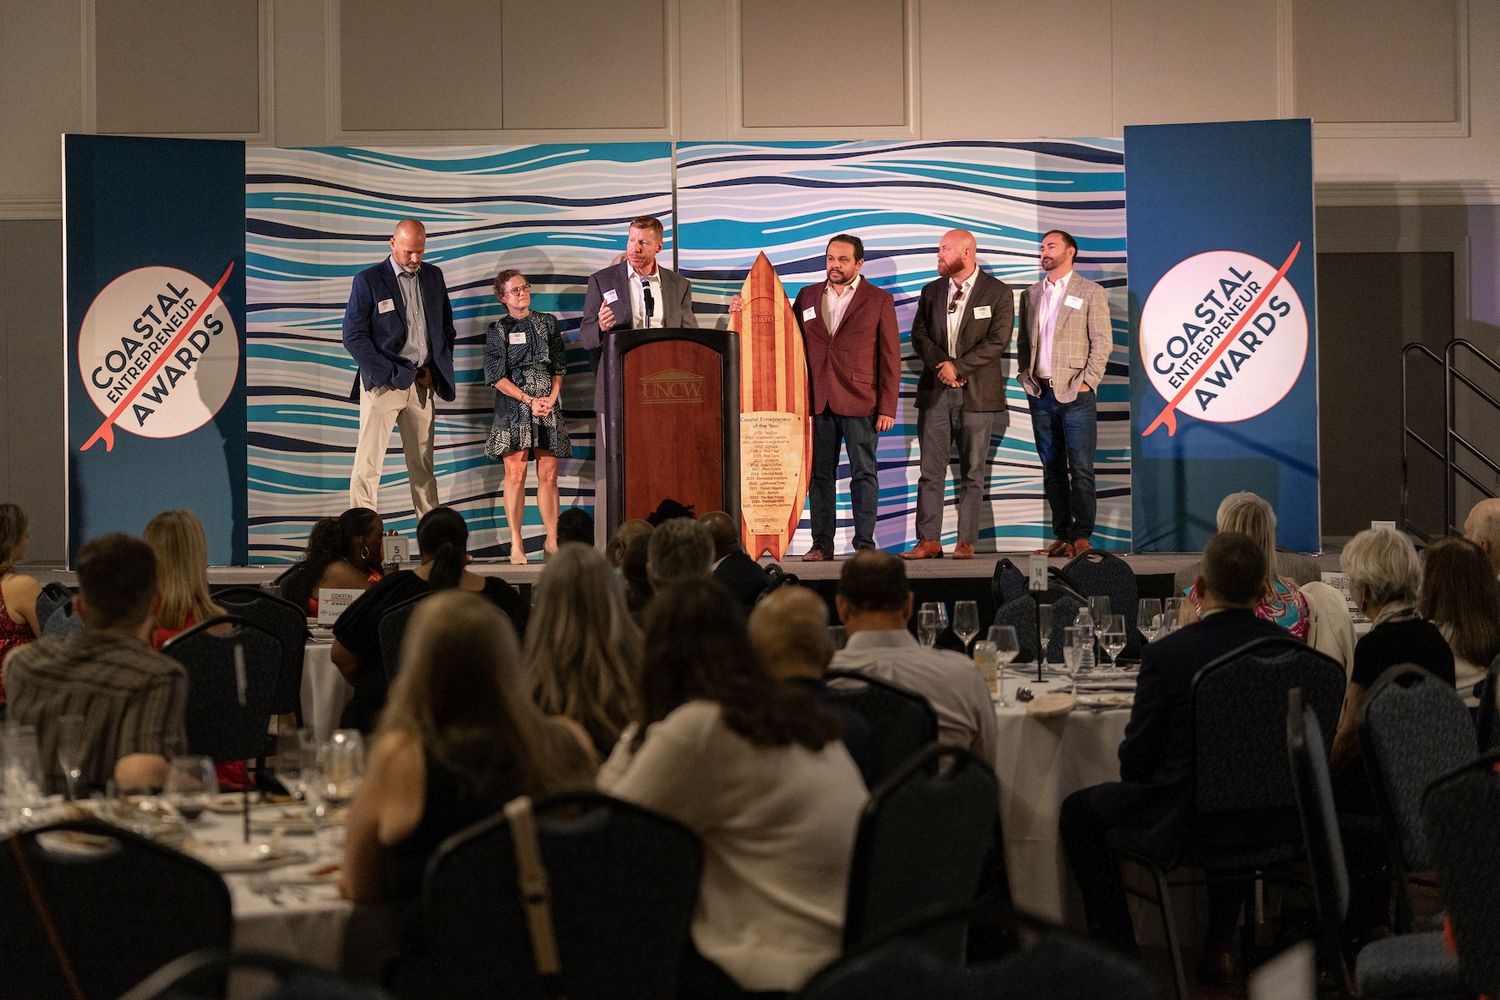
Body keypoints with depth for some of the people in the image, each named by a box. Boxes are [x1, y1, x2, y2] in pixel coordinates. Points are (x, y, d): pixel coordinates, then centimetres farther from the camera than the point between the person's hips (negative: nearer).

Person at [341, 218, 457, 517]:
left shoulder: (433, 276, 9)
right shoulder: (368, 280, -5)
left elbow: (447, 328, 18)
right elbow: (353, 337, -9)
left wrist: (436, 370, 5)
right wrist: (395, 375, -12)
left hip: (421, 382, 4)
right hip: (383, 382, -4)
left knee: (423, 465, 8)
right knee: (368, 464, -6)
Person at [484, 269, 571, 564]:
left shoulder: (548, 323, 12)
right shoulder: (497, 331, 5)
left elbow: (559, 366, 11)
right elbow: (496, 376, -2)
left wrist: (551, 398, -5)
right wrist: (529, 400, -10)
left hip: (548, 405, 2)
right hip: (513, 407, -2)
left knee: (548, 475, -1)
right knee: (515, 475, -7)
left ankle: (551, 541, 3)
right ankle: (516, 543, -6)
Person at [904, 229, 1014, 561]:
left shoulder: (998, 293, 1)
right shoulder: (931, 292, 14)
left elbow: (997, 341, -8)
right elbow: (919, 335, 7)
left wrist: (958, 367, -14)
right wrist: (942, 366, -10)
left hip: (977, 393, -3)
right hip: (935, 392, 4)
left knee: (973, 472, 0)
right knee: (931, 470, 0)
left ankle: (966, 542, 2)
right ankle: (929, 540, 1)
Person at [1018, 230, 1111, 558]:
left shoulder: (1091, 292, 2)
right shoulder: (1031, 294, 16)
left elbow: (1102, 341, -3)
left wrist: (1087, 381, -10)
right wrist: (1027, 377, 5)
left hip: (1075, 394, -5)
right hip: (1041, 393, 5)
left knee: (1080, 468, -7)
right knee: (1052, 469, 5)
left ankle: (1082, 537, -6)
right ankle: (1062, 536, 7)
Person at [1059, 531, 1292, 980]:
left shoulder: (1166, 655, -19)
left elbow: (1136, 758, -9)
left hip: (1184, 824, -5)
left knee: (1079, 812, 19)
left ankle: (1117, 943, 23)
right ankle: (1220, 940, 37)